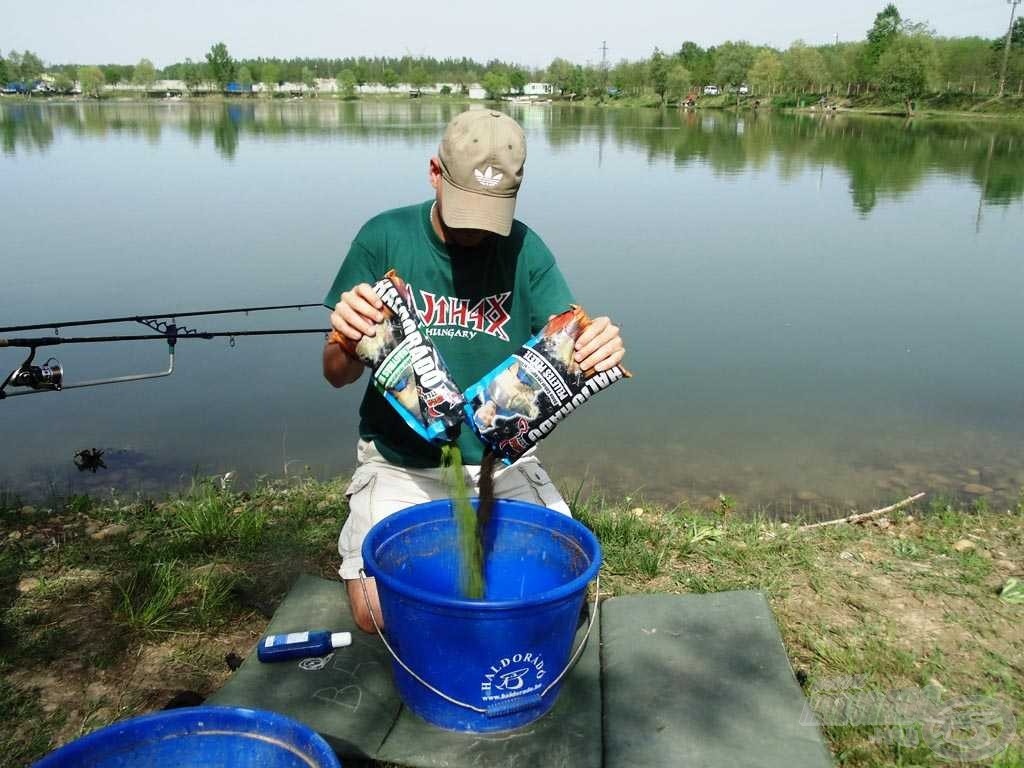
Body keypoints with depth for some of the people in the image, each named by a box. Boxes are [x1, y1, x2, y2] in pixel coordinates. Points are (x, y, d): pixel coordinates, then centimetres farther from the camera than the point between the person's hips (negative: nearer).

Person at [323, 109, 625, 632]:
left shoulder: (525, 249, -3)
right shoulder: (384, 239, -8)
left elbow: (568, 355, -8)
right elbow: (337, 375, -7)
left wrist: (600, 348, -32)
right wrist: (349, 341, -31)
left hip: (500, 459, 2)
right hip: (399, 462, -2)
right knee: (379, 613, -15)